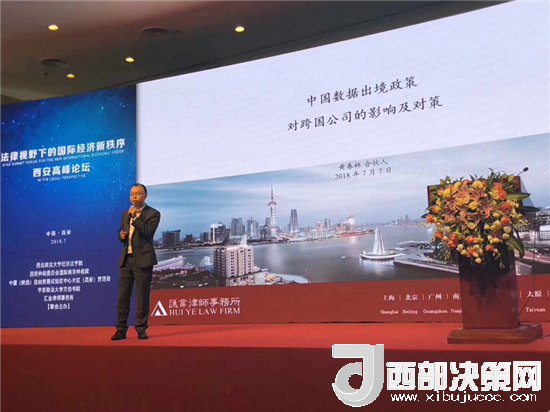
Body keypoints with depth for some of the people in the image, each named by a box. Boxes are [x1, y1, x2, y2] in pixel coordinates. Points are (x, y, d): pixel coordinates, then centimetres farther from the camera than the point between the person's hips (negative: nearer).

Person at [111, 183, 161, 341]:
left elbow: (148, 232, -17)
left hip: (143, 260, -5)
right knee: (122, 296, 4)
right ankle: (121, 329, 9)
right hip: (126, 259, 5)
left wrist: (135, 217, -18)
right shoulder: (125, 213, 16)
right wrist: (121, 235, 2)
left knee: (142, 297, 0)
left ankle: (141, 329, 8)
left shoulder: (153, 214, -2)